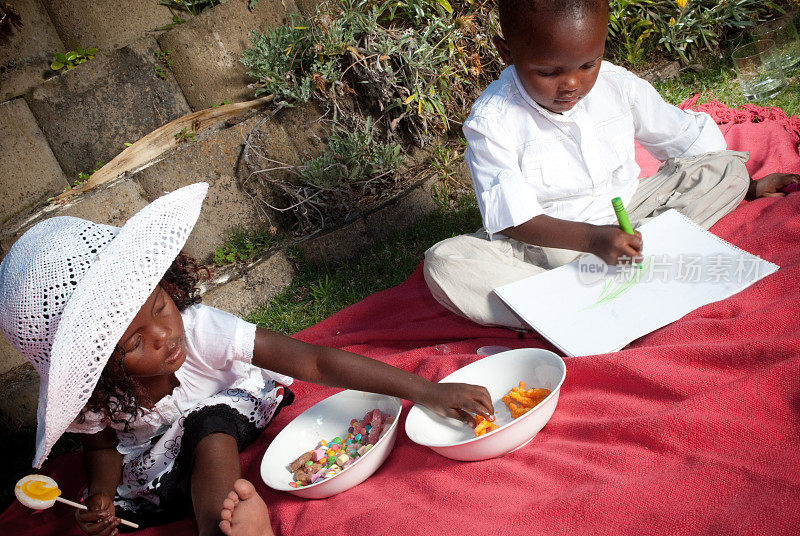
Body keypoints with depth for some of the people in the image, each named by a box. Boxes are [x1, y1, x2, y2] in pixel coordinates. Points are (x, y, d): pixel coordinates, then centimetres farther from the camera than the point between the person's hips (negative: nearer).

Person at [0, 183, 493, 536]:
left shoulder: (198, 328, -34)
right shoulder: (84, 394, -27)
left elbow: (314, 362, -37)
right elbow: (102, 444, -3)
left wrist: (428, 392, -39)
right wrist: (100, 496, -27)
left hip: (226, 418, -2)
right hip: (150, 463, 2)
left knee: (207, 428, -33)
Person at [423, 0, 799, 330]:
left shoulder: (618, 85, -6)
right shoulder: (492, 122, -19)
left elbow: (683, 136, 9)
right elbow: (513, 219, -22)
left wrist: (747, 185, 15)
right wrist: (591, 238, -36)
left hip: (625, 219, 4)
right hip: (546, 239, -4)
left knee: (729, 169, -8)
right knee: (443, 264, -30)